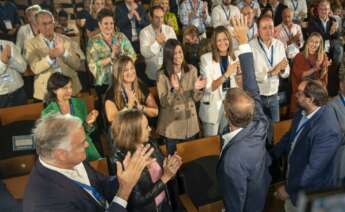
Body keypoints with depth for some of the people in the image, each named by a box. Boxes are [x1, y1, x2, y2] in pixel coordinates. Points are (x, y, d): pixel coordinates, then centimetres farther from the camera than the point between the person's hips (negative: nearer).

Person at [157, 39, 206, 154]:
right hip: (172, 125, -3)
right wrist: (174, 89, -32)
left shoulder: (192, 70, -3)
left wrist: (197, 89, -23)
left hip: (190, 123, 3)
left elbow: (196, 98, -2)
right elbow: (164, 103, -16)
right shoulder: (162, 75, -13)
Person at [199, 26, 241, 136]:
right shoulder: (206, 58, -13)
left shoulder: (234, 58, 2)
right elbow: (208, 88, -19)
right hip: (212, 107, -4)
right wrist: (226, 74, -28)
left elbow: (236, 85, 11)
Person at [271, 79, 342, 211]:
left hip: (309, 190, -6)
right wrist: (270, 156, -5)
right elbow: (289, 136, 5)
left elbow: (314, 168, -30)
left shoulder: (327, 130, -35)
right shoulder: (303, 112, -11)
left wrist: (288, 189, -20)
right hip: (293, 176, 6)